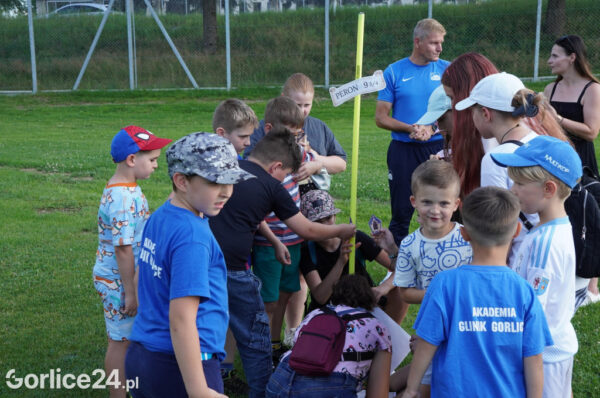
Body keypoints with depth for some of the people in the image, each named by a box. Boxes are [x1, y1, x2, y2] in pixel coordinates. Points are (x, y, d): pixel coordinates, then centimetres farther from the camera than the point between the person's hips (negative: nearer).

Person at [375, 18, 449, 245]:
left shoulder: (447, 69, 3)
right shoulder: (394, 72, 1)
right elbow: (381, 118, 0)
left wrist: (432, 129, -15)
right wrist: (411, 128, -15)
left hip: (438, 148, 1)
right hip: (403, 150, -1)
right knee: (401, 213, 6)